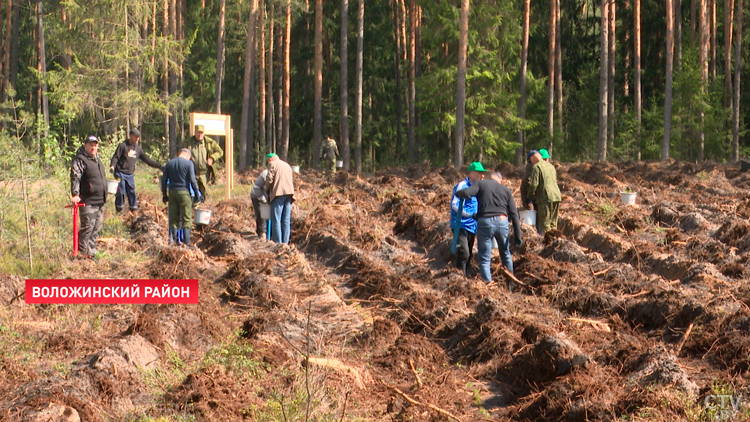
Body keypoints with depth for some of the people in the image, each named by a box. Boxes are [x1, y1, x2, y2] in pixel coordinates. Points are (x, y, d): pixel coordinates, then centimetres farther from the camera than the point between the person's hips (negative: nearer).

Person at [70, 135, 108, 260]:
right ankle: (82, 252, -3)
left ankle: (91, 253, 18)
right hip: (88, 201, -9)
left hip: (100, 201, 9)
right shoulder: (80, 160, -9)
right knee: (87, 227, -10)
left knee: (97, 229, 11)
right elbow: (75, 178, -19)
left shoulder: (97, 159, 18)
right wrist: (75, 194, -31)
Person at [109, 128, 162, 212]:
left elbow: (146, 159, 19)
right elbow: (115, 157, -7)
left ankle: (134, 207, 9)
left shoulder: (138, 148, 14)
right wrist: (112, 166, -26)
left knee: (132, 192, 2)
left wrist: (159, 166, 18)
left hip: (130, 174, 5)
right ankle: (119, 209, 4)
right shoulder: (123, 146, -4)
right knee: (120, 191, -5)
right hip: (120, 173, -5)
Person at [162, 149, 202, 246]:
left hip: (172, 192, 4)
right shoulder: (188, 163, -5)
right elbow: (192, 180, -9)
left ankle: (173, 239, 9)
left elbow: (164, 180, 10)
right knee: (186, 218, -1)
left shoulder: (169, 164, 9)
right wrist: (197, 194, -2)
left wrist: (164, 195, 17)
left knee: (173, 218, 10)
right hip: (184, 192, -4)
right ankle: (186, 242, -6)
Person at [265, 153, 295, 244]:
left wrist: (267, 190, 8)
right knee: (286, 220, 7)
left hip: (278, 193, -6)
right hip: (289, 193, 6)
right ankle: (285, 242, 5)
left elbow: (269, 179, -6)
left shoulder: (272, 164, 3)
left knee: (276, 219, -4)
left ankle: (277, 242, -8)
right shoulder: (287, 165, 25)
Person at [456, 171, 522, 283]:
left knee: (484, 258, 6)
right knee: (506, 255, 22)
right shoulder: (506, 190, 15)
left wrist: (458, 193, 12)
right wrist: (518, 235, 10)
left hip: (484, 222, -2)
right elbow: (514, 214, 10)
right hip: (502, 221, 2)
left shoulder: (481, 184, 8)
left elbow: (466, 193, -11)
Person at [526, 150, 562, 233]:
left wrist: (529, 196, 7)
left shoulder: (536, 167, -3)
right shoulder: (551, 166, 22)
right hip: (556, 195, 7)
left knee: (545, 223, -5)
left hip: (545, 197, -7)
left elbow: (534, 184, -10)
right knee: (553, 223, 13)